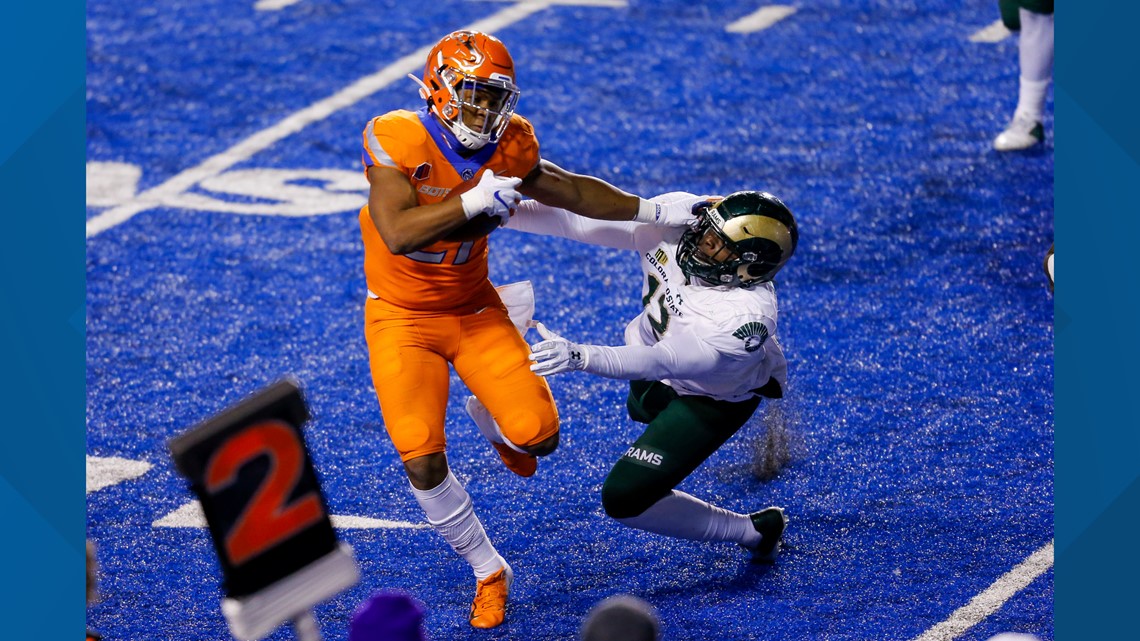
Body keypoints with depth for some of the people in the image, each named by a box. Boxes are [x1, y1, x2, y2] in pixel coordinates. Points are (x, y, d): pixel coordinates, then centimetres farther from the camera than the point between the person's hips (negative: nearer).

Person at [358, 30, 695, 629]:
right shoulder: (396, 140, -23)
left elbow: (572, 192, 8)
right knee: (423, 461, -15)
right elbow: (396, 233, -34)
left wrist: (654, 211, 4)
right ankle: (489, 571, 9)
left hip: (474, 310, 4)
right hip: (402, 317, -4)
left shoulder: (507, 148, -8)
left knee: (537, 437, -10)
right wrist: (474, 201, -38)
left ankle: (492, 416, 30)